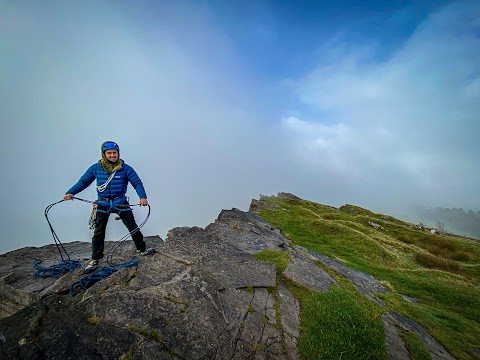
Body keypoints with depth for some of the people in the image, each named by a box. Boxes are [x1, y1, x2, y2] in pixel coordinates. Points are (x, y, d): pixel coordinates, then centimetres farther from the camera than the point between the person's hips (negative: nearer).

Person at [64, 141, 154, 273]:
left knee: (133, 227, 3)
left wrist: (142, 197, -30)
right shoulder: (96, 168, -4)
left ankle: (142, 249, 20)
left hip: (121, 202, -1)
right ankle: (95, 259, 22)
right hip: (103, 204, 2)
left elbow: (137, 183, -15)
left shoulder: (125, 168, -11)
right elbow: (83, 181, 6)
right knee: (98, 232, 9)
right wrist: (70, 193, -5)